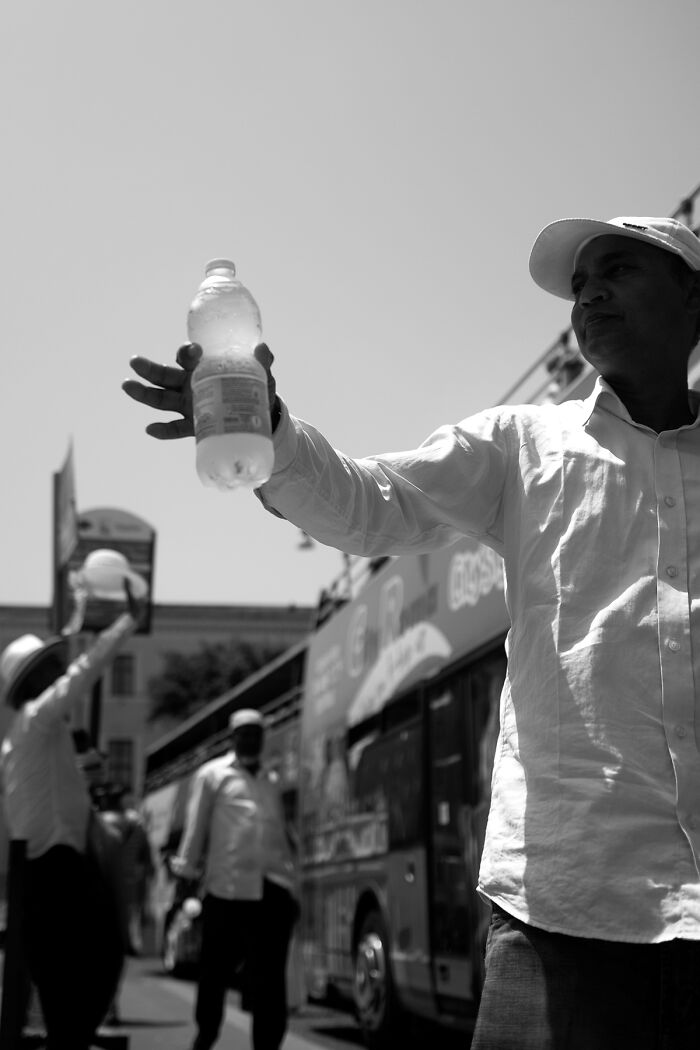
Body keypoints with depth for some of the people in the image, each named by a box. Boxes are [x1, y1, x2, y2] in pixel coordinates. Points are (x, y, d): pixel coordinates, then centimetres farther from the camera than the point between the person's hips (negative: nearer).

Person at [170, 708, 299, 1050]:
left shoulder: (271, 783, 21)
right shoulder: (212, 775, 9)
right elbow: (195, 828, 3)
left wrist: (293, 888, 17)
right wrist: (186, 874, -4)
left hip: (273, 888, 3)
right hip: (226, 887, -3)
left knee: (270, 980, -4)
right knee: (216, 971, 6)